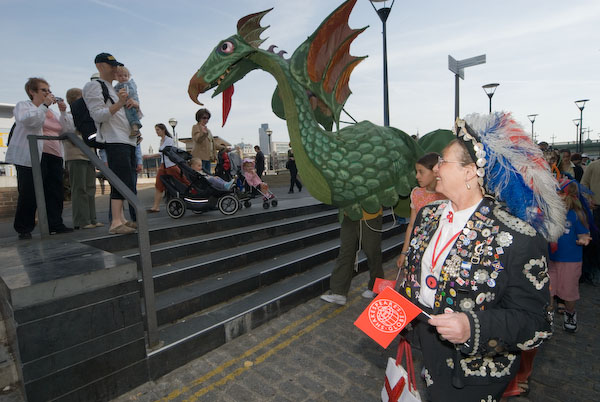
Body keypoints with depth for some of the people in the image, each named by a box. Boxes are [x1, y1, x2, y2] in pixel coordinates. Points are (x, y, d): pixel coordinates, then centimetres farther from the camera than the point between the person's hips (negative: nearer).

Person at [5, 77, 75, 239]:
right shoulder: (23, 105, 8)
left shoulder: (52, 112, 24)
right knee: (29, 194, -4)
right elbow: (27, 120, -15)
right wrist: (44, 105, -10)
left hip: (54, 157, 6)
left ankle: (55, 224, 8)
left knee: (54, 193, 2)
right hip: (32, 157, -6)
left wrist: (63, 111, 5)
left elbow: (69, 129, 16)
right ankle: (24, 229, 5)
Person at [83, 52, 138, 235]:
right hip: (114, 140, -9)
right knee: (122, 181, -19)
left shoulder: (114, 89, 28)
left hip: (128, 140, 9)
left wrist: (133, 102, 9)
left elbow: (137, 106, 33)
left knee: (122, 182, 6)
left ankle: (121, 218, 9)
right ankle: (116, 223, -22)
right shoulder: (94, 86, 1)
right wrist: (119, 103, -24)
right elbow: (98, 115, -12)